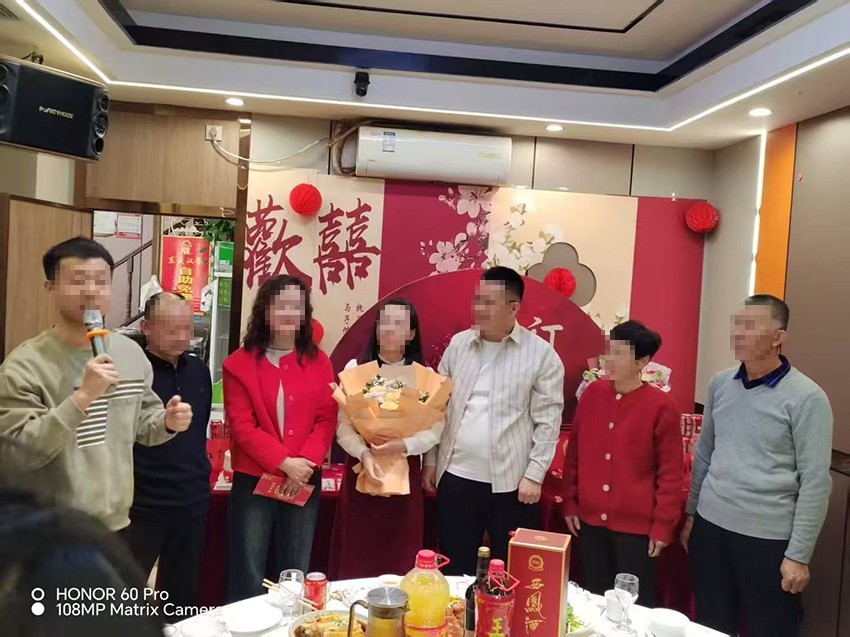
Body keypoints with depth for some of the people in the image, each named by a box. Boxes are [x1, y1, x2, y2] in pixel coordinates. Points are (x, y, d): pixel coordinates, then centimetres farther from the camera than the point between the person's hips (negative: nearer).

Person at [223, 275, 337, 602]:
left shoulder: (319, 361, 5)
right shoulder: (240, 363, -2)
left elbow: (326, 420, 0)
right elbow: (242, 425, -8)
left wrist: (305, 463, -14)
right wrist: (284, 462, -16)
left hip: (304, 480, 3)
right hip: (253, 479, -2)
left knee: (296, 574, 12)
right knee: (248, 576, 2)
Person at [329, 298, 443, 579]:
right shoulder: (355, 368, 1)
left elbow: (436, 428, -4)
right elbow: (343, 424, -4)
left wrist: (403, 445, -19)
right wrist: (364, 453, -20)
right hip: (361, 469, 0)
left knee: (398, 557, 7)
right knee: (355, 557, 5)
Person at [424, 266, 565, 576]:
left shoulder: (542, 354, -5)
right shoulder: (458, 344, 6)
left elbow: (548, 422, -6)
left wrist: (534, 475, -10)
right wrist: (431, 460, 8)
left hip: (511, 482, -3)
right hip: (456, 476, 3)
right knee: (455, 569, 14)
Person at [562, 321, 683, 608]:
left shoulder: (661, 406, -12)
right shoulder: (592, 393, 1)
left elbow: (671, 473, -8)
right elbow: (574, 453, 8)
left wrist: (663, 525, -7)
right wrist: (570, 503, 8)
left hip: (637, 526, -4)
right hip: (590, 520, 4)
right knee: (594, 600, 17)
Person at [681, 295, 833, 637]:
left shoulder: (806, 397, -13)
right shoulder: (720, 384, 3)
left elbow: (815, 483, -12)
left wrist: (799, 555, -12)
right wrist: (691, 513, 14)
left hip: (768, 538, -5)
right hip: (710, 526, 5)